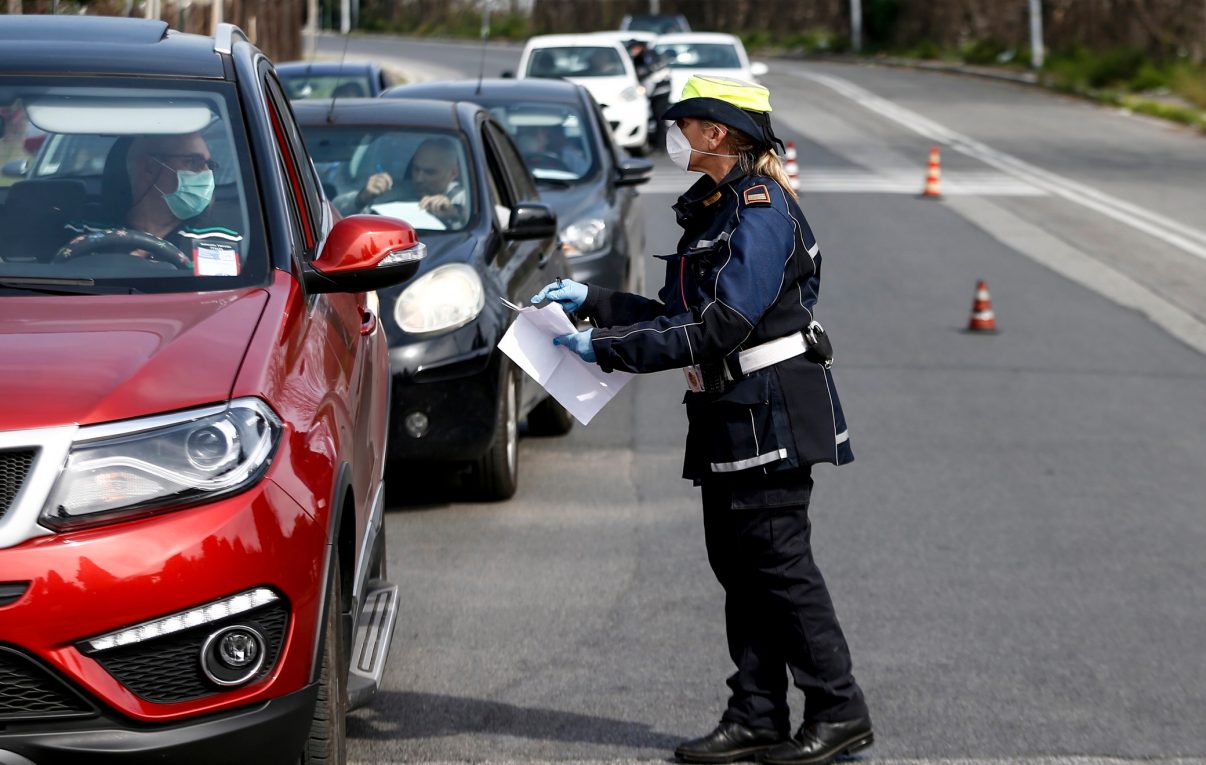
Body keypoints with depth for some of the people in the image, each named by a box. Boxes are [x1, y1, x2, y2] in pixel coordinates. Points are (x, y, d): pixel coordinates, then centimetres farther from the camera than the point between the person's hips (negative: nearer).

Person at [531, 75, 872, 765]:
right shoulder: (712, 210, 15)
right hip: (728, 419, 10)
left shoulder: (762, 211, -15)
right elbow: (677, 316, 17)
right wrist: (591, 300, 11)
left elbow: (719, 325, -22)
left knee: (780, 562, -7)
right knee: (738, 565, 9)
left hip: (771, 411, -10)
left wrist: (606, 348, -20)